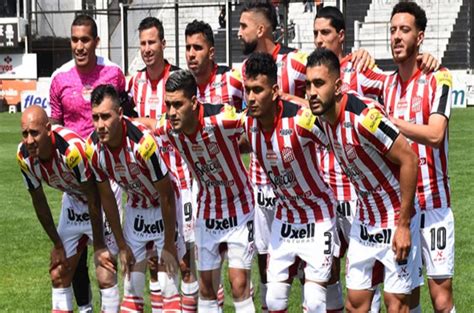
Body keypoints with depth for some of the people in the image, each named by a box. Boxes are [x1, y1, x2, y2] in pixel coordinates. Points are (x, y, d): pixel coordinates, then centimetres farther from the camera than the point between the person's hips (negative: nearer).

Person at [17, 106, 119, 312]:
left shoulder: (72, 148, -37)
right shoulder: (24, 156, -19)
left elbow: (93, 199, -26)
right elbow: (39, 202, -3)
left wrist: (99, 247, -18)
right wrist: (57, 244, 2)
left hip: (101, 199, -6)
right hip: (72, 200, 6)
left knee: (105, 275, -13)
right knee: (58, 274, 6)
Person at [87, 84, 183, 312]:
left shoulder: (143, 142, -33)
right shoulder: (93, 148, -16)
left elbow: (166, 195, -22)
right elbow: (106, 197, -1)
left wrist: (169, 245, -16)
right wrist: (122, 246, 2)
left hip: (165, 210, -5)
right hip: (135, 208, 5)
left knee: (168, 284, -10)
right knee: (132, 286, 5)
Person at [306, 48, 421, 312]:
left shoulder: (364, 116, -28)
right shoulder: (321, 119, -4)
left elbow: (409, 159, -24)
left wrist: (403, 225, -21)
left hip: (396, 220, -7)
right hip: (364, 220, 7)